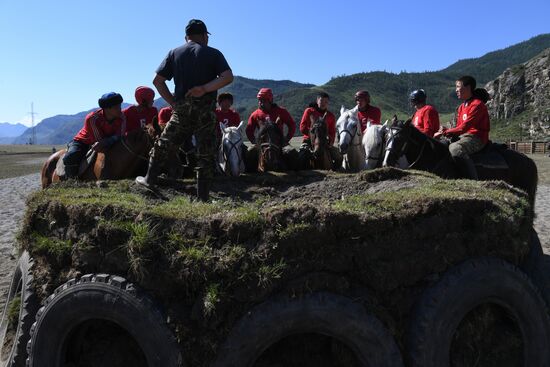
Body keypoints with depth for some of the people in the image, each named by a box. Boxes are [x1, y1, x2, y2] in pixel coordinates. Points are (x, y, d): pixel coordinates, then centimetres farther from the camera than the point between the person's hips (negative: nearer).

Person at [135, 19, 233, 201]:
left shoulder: (174, 53, 11)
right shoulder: (213, 53, 4)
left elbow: (157, 80, 4)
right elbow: (228, 77, -12)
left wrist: (172, 101, 6)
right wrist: (205, 88, -13)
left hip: (181, 109, 2)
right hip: (206, 109, -2)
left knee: (164, 145, 19)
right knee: (205, 154, 4)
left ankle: (150, 179, 26)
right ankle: (202, 197, 7)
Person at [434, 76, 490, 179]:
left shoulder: (477, 104, -11)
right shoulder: (461, 107, 17)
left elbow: (464, 127, -19)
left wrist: (445, 132, -17)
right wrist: (446, 130, -6)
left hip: (476, 137, -10)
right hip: (463, 136, 10)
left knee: (455, 148, -36)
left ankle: (473, 180, -34)